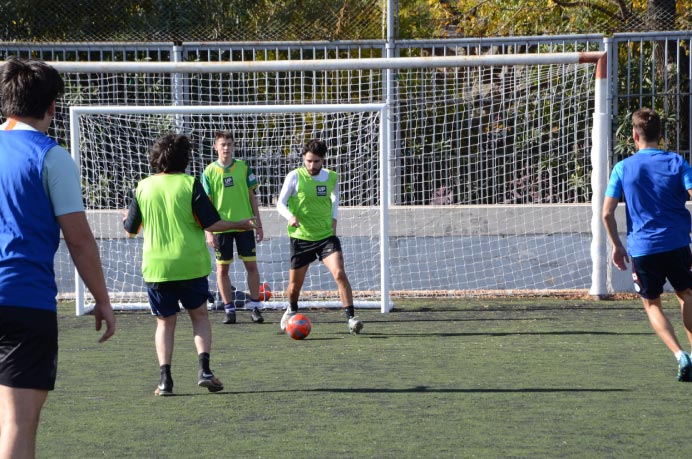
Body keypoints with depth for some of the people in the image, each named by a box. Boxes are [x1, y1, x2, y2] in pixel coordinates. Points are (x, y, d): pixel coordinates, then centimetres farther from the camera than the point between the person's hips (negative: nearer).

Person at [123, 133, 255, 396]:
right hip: (190, 265, -2)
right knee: (199, 316, 14)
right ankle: (204, 369, -1)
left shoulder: (143, 187, 2)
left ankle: (165, 379, 0)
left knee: (165, 323, 11)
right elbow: (211, 224, -8)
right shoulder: (190, 184, -6)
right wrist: (240, 225, 8)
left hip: (156, 266, 2)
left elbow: (131, 230, 10)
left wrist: (125, 220, 33)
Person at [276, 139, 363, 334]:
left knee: (339, 273, -20)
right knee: (295, 284, 9)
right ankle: (291, 311, 42)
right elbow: (281, 203, -5)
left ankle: (351, 317, -18)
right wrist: (290, 217, -26)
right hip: (301, 237, -1)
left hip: (326, 235, 1)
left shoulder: (332, 177, -1)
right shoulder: (295, 176, -9)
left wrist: (333, 218, 7)